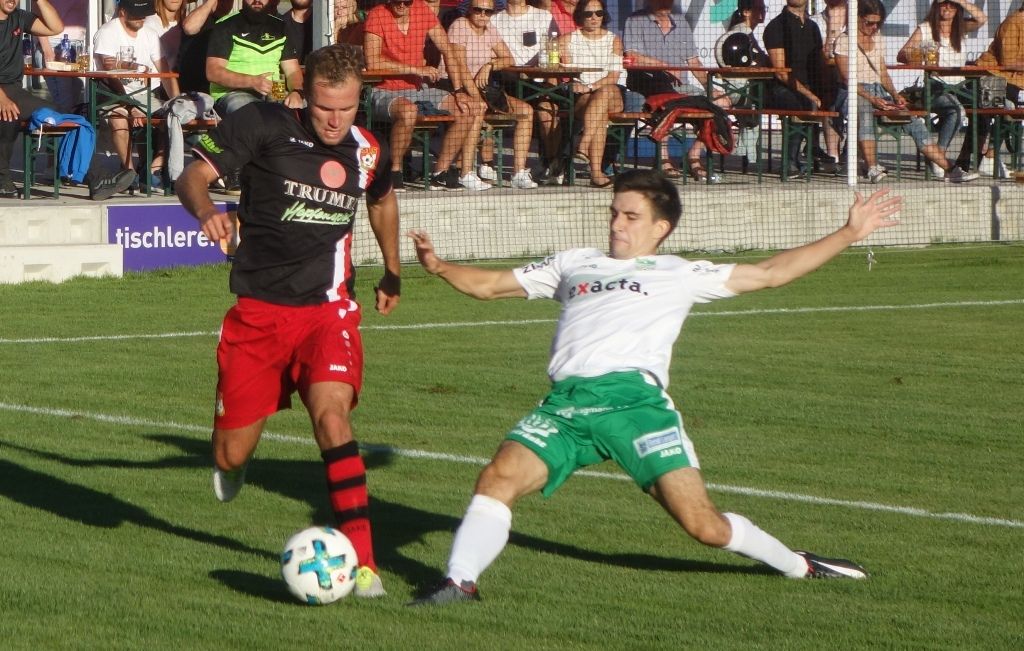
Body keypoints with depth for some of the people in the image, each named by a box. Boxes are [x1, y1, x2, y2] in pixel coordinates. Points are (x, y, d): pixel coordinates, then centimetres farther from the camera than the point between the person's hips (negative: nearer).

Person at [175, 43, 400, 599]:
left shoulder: (368, 152, 1)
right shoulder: (264, 124, -10)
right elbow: (193, 174, -16)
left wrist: (392, 273, 33)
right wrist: (205, 210, -38)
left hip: (327, 309, 1)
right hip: (258, 308, 0)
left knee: (332, 415, -26)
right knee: (231, 456, 2)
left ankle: (362, 560, -24)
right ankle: (232, 463, 43)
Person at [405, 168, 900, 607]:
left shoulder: (678, 275, 22)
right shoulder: (575, 264, 30)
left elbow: (772, 273, 22)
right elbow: (489, 285, 30)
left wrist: (850, 233, 20)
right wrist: (438, 266, 11)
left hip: (634, 399, -3)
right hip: (565, 405, 3)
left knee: (704, 524, -10)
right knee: (498, 478, -23)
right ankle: (459, 583, -23)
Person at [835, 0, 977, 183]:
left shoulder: (878, 41, 21)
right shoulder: (844, 41, 0)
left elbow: (883, 75, 19)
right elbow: (847, 79, -9)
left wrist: (895, 95, -2)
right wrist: (872, 99, -21)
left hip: (878, 93, 6)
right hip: (855, 94, -6)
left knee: (914, 122, -13)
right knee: (864, 110, -42)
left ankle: (950, 170, -15)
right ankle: (872, 169, -50)